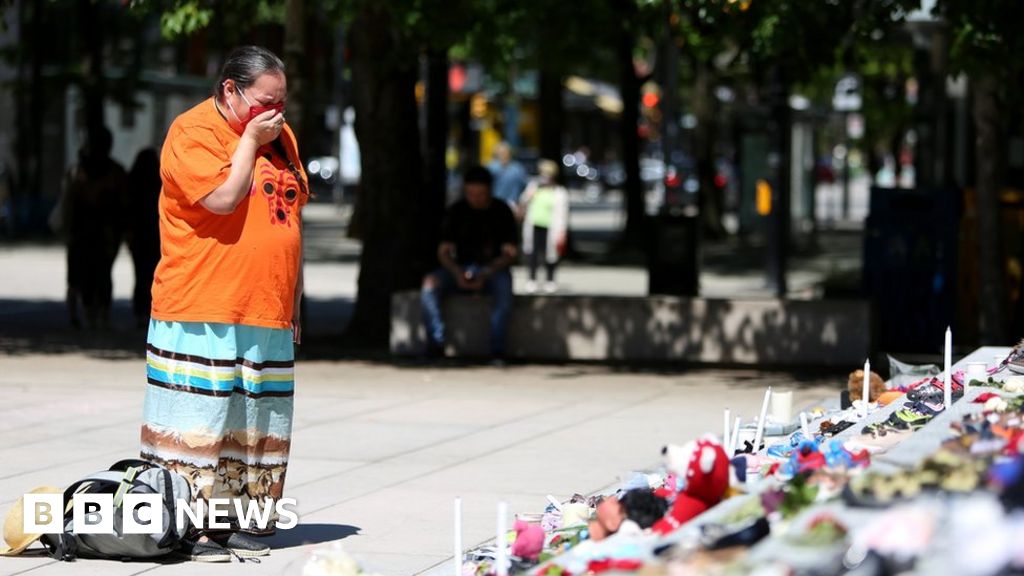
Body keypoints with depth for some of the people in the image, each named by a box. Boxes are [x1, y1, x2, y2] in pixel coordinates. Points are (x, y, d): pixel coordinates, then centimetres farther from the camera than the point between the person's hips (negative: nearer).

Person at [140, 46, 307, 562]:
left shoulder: (280, 136, 16)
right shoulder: (193, 132, -7)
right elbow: (223, 197, -22)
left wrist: (294, 306, 19)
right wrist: (250, 140, -11)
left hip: (268, 317, 7)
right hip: (203, 313, -7)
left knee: (257, 424, 8)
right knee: (199, 421, -7)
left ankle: (244, 524, 14)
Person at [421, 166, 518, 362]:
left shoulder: (502, 211, 0)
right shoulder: (456, 211, 5)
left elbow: (509, 253, -5)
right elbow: (444, 251, 3)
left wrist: (486, 274, -21)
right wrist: (457, 272, -18)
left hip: (493, 269, -2)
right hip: (461, 268, 2)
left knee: (504, 286, -37)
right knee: (430, 283, -26)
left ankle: (497, 350, -35)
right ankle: (437, 342, -27)